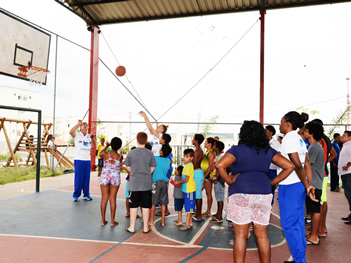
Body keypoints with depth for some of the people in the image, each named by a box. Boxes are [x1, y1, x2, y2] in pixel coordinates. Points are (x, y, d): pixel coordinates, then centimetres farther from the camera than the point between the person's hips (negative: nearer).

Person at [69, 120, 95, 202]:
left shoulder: (89, 136, 14)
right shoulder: (77, 135, 2)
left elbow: (94, 143, 1)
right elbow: (71, 132, -18)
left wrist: (92, 136, -14)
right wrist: (78, 124, -17)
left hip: (87, 160, 4)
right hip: (79, 159, -4)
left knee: (87, 178, 7)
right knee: (78, 178, -3)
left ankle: (86, 195, 17)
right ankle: (76, 195, 6)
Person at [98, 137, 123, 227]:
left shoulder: (105, 155, -14)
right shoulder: (120, 157, -11)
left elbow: (100, 153, 9)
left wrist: (106, 146, 22)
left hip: (104, 177, 0)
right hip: (115, 178, 0)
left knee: (104, 198, 9)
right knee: (112, 199, 7)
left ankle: (103, 220, 19)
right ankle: (112, 221, 14)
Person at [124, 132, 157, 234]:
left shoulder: (131, 153, -6)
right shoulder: (150, 153, -5)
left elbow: (128, 167, 3)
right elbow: (152, 168, 2)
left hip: (134, 183, 0)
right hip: (146, 183, 0)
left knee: (133, 205, 9)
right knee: (146, 205, 8)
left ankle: (132, 227, 18)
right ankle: (145, 227, 17)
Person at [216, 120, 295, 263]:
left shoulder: (237, 150, -4)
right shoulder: (268, 151, 9)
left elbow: (220, 165, -18)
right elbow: (289, 166, 7)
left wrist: (229, 181, -7)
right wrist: (273, 182, 8)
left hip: (240, 193, -4)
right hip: (264, 193, 4)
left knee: (240, 236, 3)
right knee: (262, 235, 13)